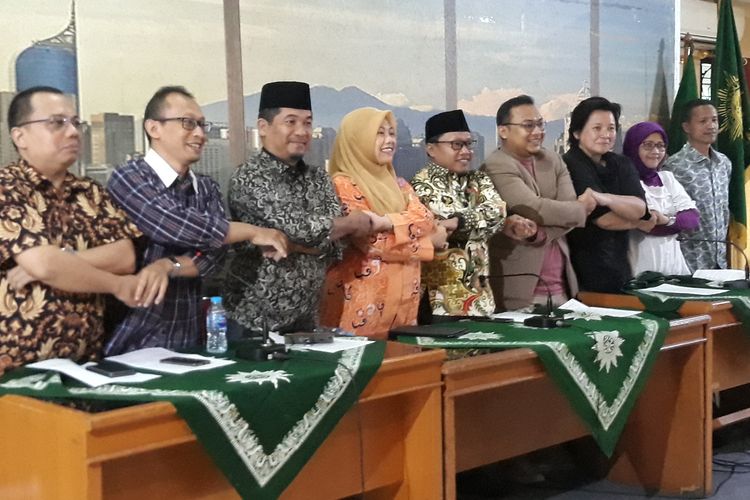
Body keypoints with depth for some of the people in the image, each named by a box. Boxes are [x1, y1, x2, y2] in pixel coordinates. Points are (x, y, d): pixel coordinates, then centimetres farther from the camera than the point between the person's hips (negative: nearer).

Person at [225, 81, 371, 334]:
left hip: (306, 319, 5)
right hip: (253, 322, -5)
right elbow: (300, 228, -22)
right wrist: (356, 221, -6)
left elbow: (335, 246, -2)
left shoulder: (319, 178, 8)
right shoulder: (248, 178, -12)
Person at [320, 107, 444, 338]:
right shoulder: (343, 185, -8)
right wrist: (429, 240, -6)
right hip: (363, 301, -7)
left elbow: (425, 219, -2)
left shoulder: (397, 184, 15)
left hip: (403, 296, 7)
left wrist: (387, 222, -19)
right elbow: (372, 241, -16)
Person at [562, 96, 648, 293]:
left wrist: (606, 198, -23)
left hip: (619, 268, 6)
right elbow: (603, 219, -16)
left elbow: (640, 209, -6)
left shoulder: (621, 164, 10)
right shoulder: (570, 166, -11)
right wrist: (639, 221, 0)